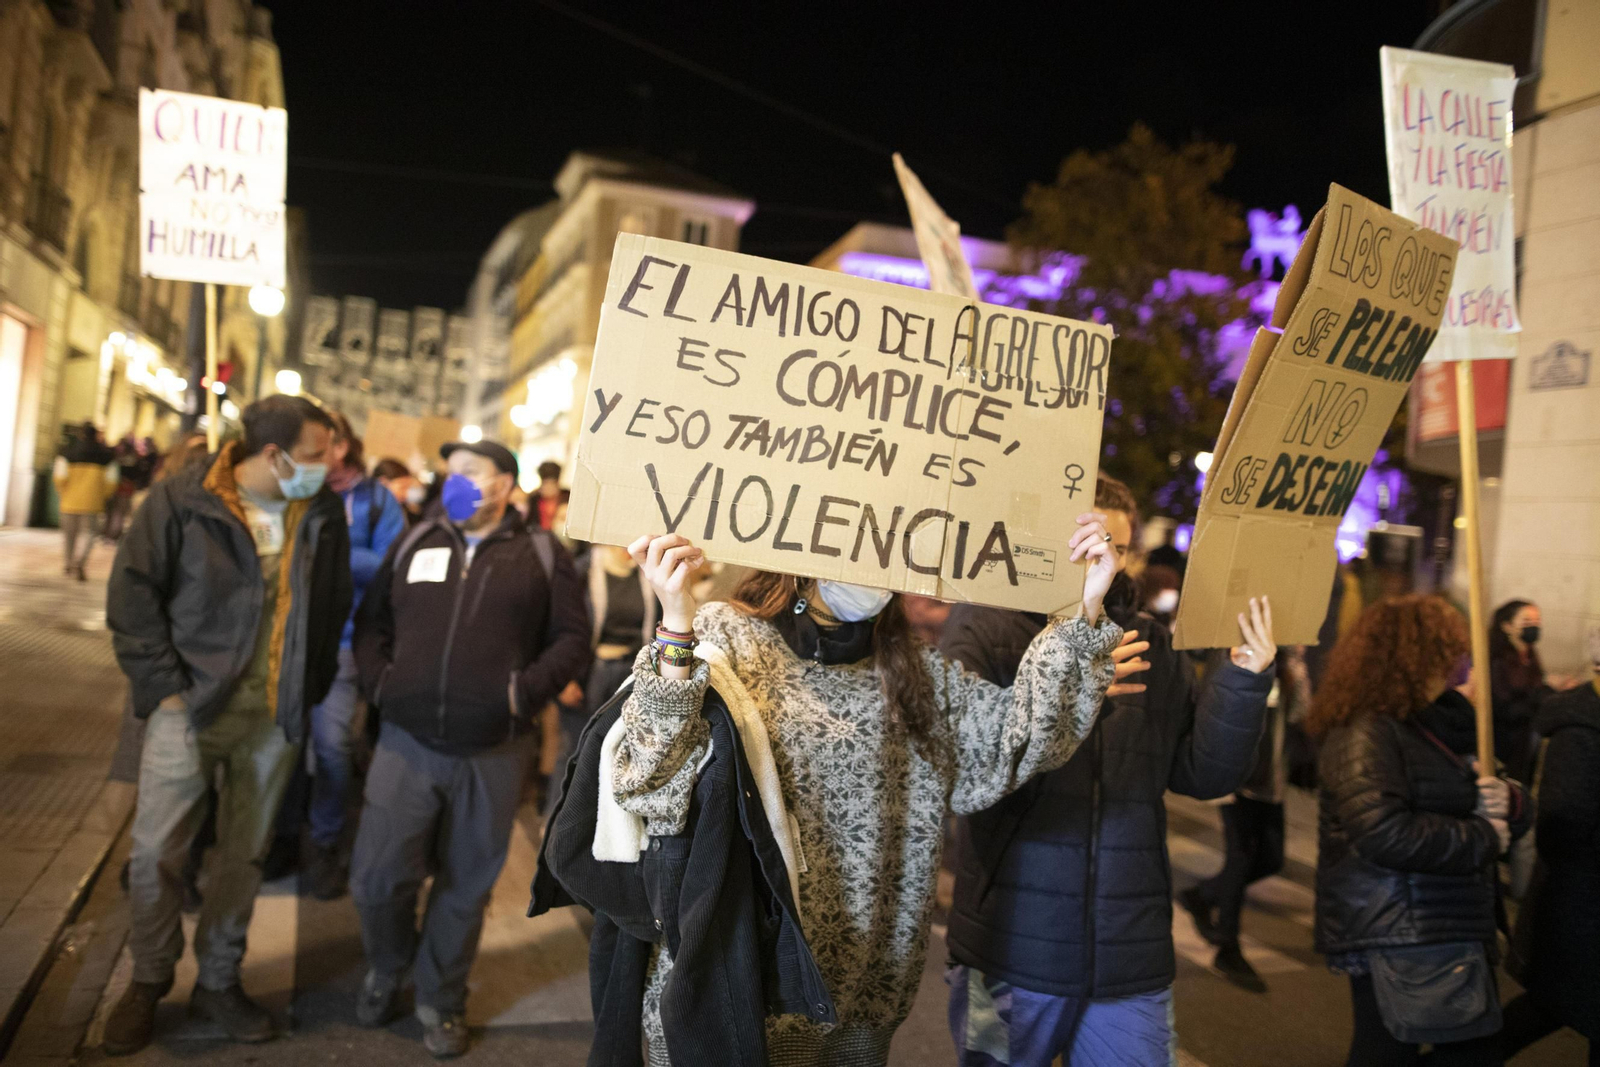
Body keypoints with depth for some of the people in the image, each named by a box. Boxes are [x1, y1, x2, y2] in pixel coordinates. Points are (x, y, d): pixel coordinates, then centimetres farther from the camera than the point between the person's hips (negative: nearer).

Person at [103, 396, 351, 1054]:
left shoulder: (323, 514, 1)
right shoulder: (182, 500, -9)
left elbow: (334, 607, 10)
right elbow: (132, 593, -6)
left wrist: (311, 691, 6)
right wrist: (165, 684, -10)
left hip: (276, 716, 3)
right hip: (192, 703, -2)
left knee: (245, 853, 12)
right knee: (157, 851, 3)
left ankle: (219, 980, 28)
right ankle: (148, 981, 25)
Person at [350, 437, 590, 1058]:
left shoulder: (541, 555, 2)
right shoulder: (415, 543, 10)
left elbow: (573, 639, 0)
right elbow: (371, 620, 15)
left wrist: (525, 692, -13)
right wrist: (378, 681, -1)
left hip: (492, 754, -2)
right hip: (406, 742, 2)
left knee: (465, 886, 11)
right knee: (377, 876, 3)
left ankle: (440, 1001, 32)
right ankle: (386, 969, 35)